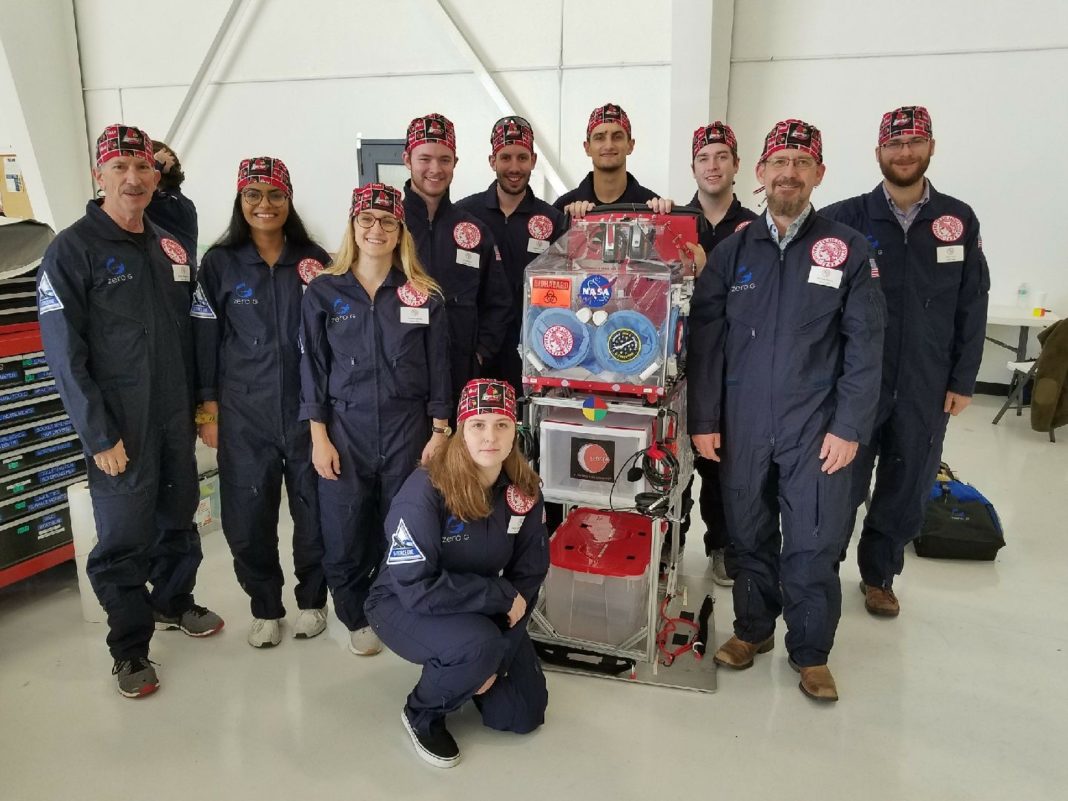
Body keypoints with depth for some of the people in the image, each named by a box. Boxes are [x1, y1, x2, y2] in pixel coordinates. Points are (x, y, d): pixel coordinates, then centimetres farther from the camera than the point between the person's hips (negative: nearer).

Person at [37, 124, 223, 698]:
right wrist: (99, 435, -16)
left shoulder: (170, 248, 9)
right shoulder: (72, 250, -9)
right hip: (120, 426, -5)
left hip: (177, 418, 6)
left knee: (179, 517, 18)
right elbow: (64, 353, -13)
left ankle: (173, 600, 40)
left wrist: (201, 404, 9)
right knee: (124, 538, 3)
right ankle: (129, 647, 20)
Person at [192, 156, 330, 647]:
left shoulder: (313, 259, 3)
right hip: (244, 413, 0)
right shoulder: (220, 263, 1)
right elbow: (205, 341, 2)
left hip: (308, 408, 1)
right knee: (248, 516, 6)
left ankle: (312, 599, 28)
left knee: (315, 510, 7)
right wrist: (208, 411, -1)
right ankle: (265, 607, 26)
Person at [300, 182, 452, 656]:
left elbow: (438, 368, 4)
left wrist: (439, 432, -1)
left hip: (408, 429, 0)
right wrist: (318, 437, -4)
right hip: (345, 428, 0)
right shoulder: (323, 292, 2)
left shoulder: (425, 295, 2)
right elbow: (313, 368, 1)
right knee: (343, 536, 5)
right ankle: (357, 617, 29)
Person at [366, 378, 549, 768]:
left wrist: (499, 656, -13)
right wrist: (502, 596, -26)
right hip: (403, 605, -5)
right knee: (478, 647, -34)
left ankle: (468, 667, 28)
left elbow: (529, 574, -6)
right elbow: (417, 588, -33)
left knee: (523, 714, 0)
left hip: (481, 608, 5)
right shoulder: (425, 491, -30)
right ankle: (422, 714, -2)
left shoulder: (524, 489, -13)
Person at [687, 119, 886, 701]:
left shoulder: (847, 249, 1)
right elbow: (706, 340, 4)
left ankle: (810, 652, 23)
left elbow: (864, 344, -2)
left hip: (816, 428, -1)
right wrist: (703, 419, 0)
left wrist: (849, 428, -8)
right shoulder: (732, 251, 6)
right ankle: (752, 628, 33)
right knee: (749, 535, 12)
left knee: (813, 545, 3)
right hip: (742, 426, 2)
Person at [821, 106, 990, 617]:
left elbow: (972, 305, 5)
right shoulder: (847, 218, -3)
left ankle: (879, 575, 31)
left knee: (907, 489, 12)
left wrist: (962, 380, 3)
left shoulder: (959, 220, 4)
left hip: (927, 388, 3)